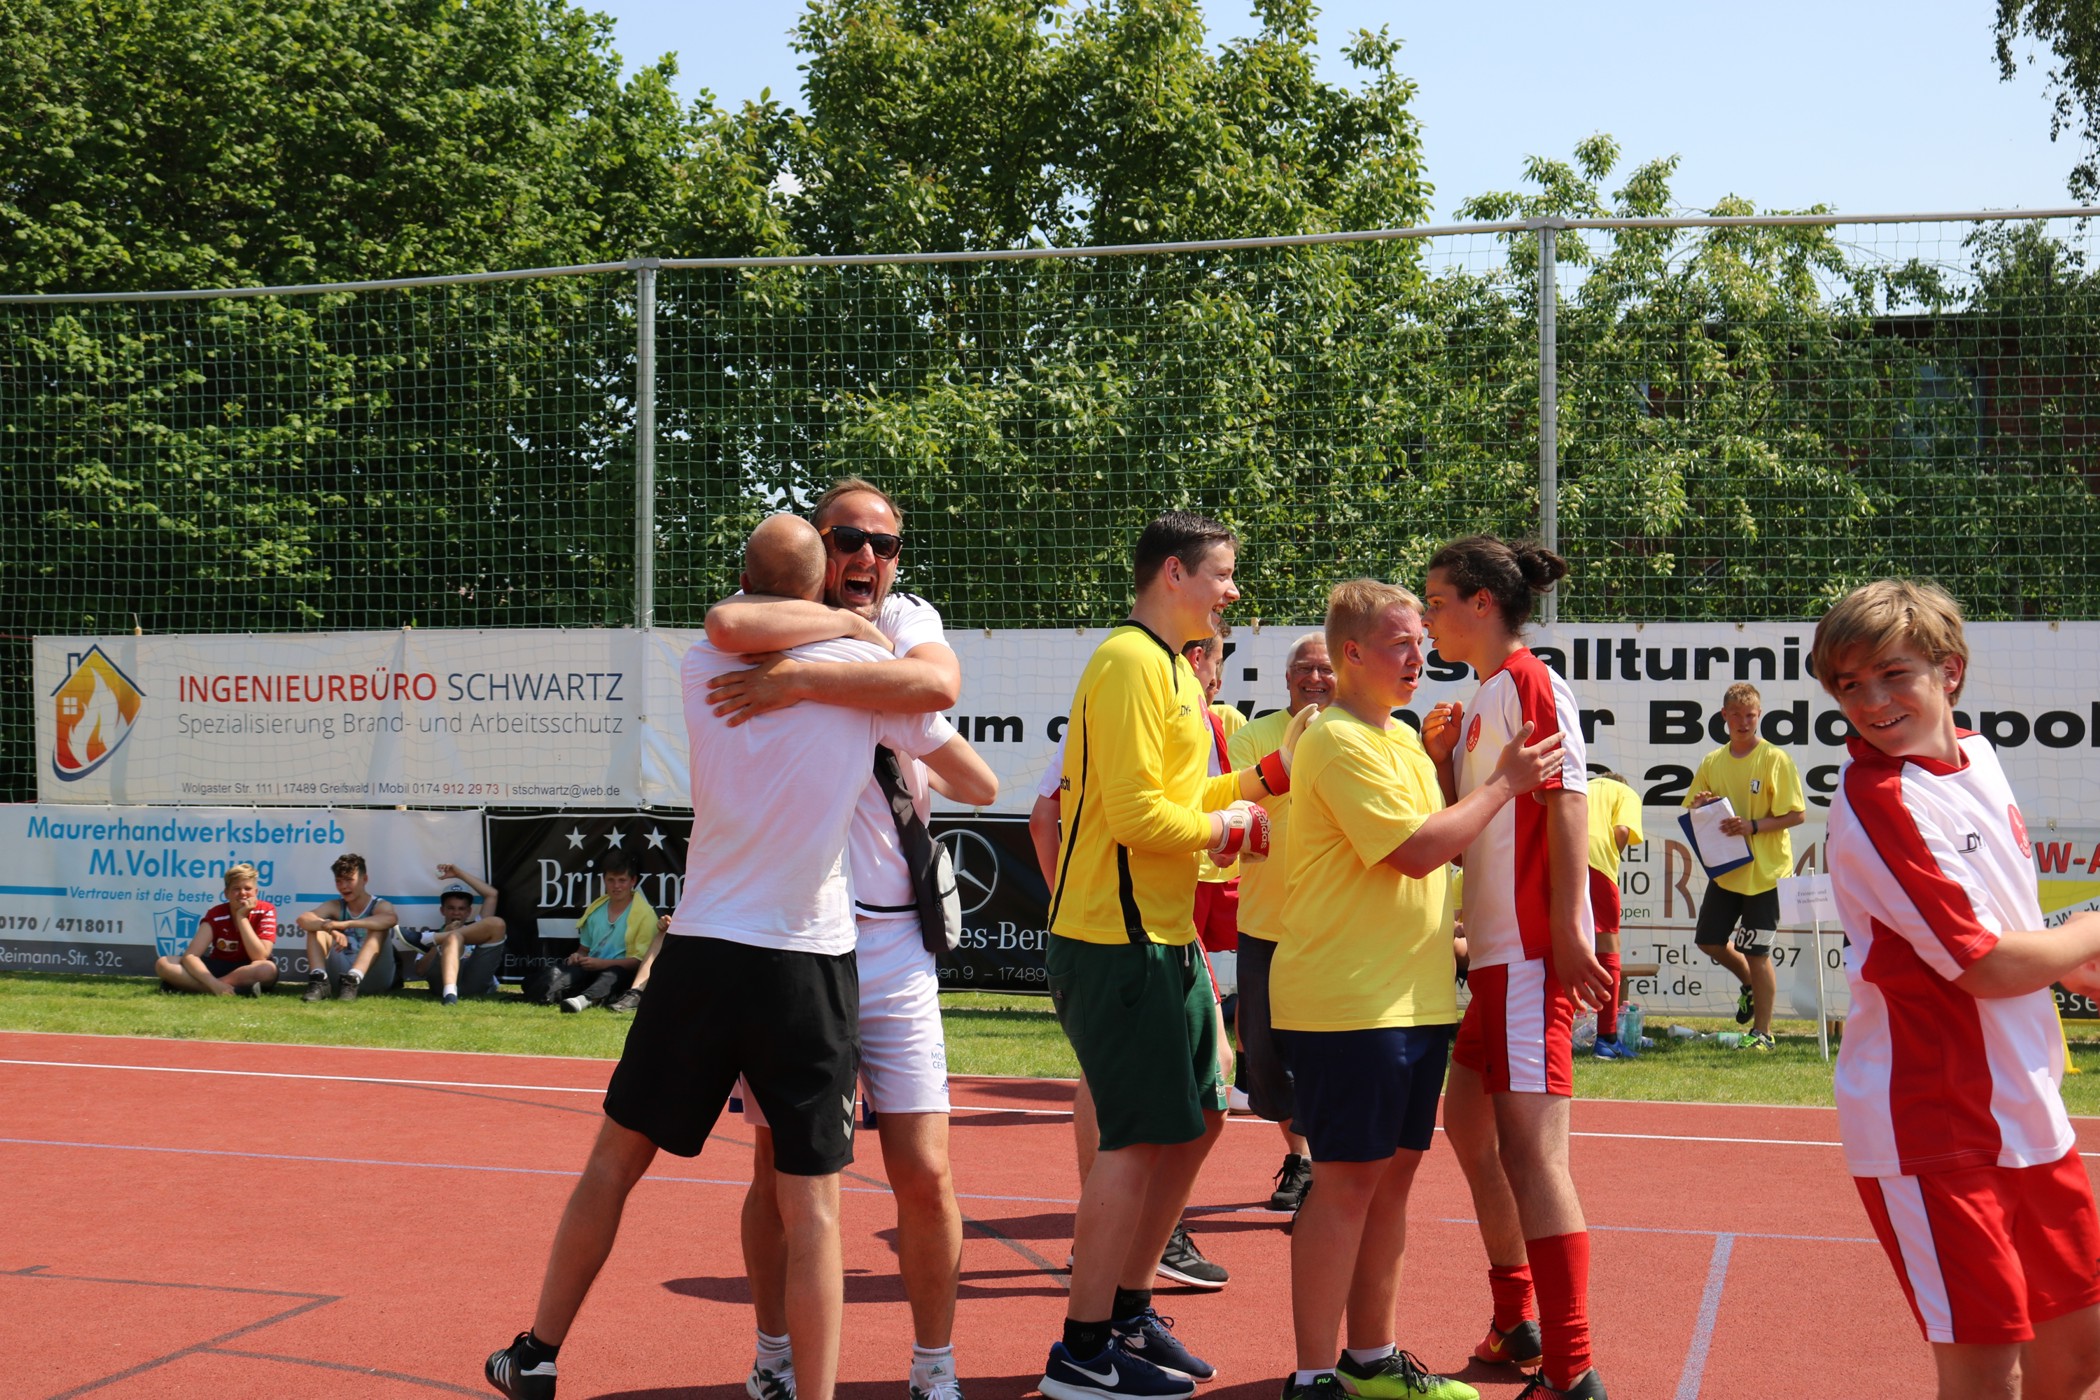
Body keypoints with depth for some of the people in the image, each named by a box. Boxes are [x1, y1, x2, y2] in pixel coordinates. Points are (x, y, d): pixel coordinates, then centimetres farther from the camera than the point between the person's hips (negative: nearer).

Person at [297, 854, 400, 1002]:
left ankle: (353, 980, -41)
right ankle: (319, 981, -29)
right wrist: (331, 929, -36)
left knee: (378, 926, -24)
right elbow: (303, 919, -14)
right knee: (316, 925, -8)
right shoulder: (335, 906, 7)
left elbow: (391, 919, -32)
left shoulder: (380, 906, -4)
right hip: (341, 972, 3)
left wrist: (346, 924, -42)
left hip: (374, 976, -3)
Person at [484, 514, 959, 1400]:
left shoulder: (699, 666, 2)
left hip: (700, 954, 3)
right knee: (811, 1201, 1)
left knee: (617, 1155, 16)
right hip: (811, 963, -2)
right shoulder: (865, 666, -4)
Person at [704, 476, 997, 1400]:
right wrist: (846, 623, -13)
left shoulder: (910, 622, 8)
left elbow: (937, 683, -17)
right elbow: (728, 626, -25)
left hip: (892, 943, 1)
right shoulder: (777, 625, 2)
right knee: (780, 1166, 9)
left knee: (924, 1177, 1)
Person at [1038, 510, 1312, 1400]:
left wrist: (1266, 777, 11)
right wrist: (1227, 830, -8)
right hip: (1119, 940, -10)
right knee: (1140, 1139, -6)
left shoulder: (1169, 667, 18)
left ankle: (1127, 1313, 28)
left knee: (1195, 1122, 15)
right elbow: (1134, 812, -22)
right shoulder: (1130, 663, -15)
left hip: (1164, 939, 10)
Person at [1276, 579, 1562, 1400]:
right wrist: (1504, 782, -11)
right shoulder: (1340, 743, -13)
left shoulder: (1401, 737, 16)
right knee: (1349, 1179, -6)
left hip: (1413, 998, 9)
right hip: (1348, 1001, -9)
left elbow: (1437, 836, 18)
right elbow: (1418, 848, -20)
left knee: (1393, 1171, 14)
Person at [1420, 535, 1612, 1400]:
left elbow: (1566, 805, -17)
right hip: (1493, 949, 11)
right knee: (1467, 1119, 19)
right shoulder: (1482, 701, 18)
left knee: (1530, 1149, -13)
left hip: (1531, 949, -11)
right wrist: (1442, 759, 4)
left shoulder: (1529, 683, -9)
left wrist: (1566, 932, -21)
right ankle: (1516, 1322, 31)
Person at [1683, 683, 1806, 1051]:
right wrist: (1699, 806, -8)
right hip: (1725, 868, 6)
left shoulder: (1774, 759, -9)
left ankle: (1762, 1032, 10)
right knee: (1708, 940, 10)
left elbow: (1797, 814, -12)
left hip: (1765, 871, -6)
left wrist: (1753, 826, -23)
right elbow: (1692, 811, 15)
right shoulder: (1712, 762, 8)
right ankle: (1750, 983, 38)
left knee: (1756, 952, -2)